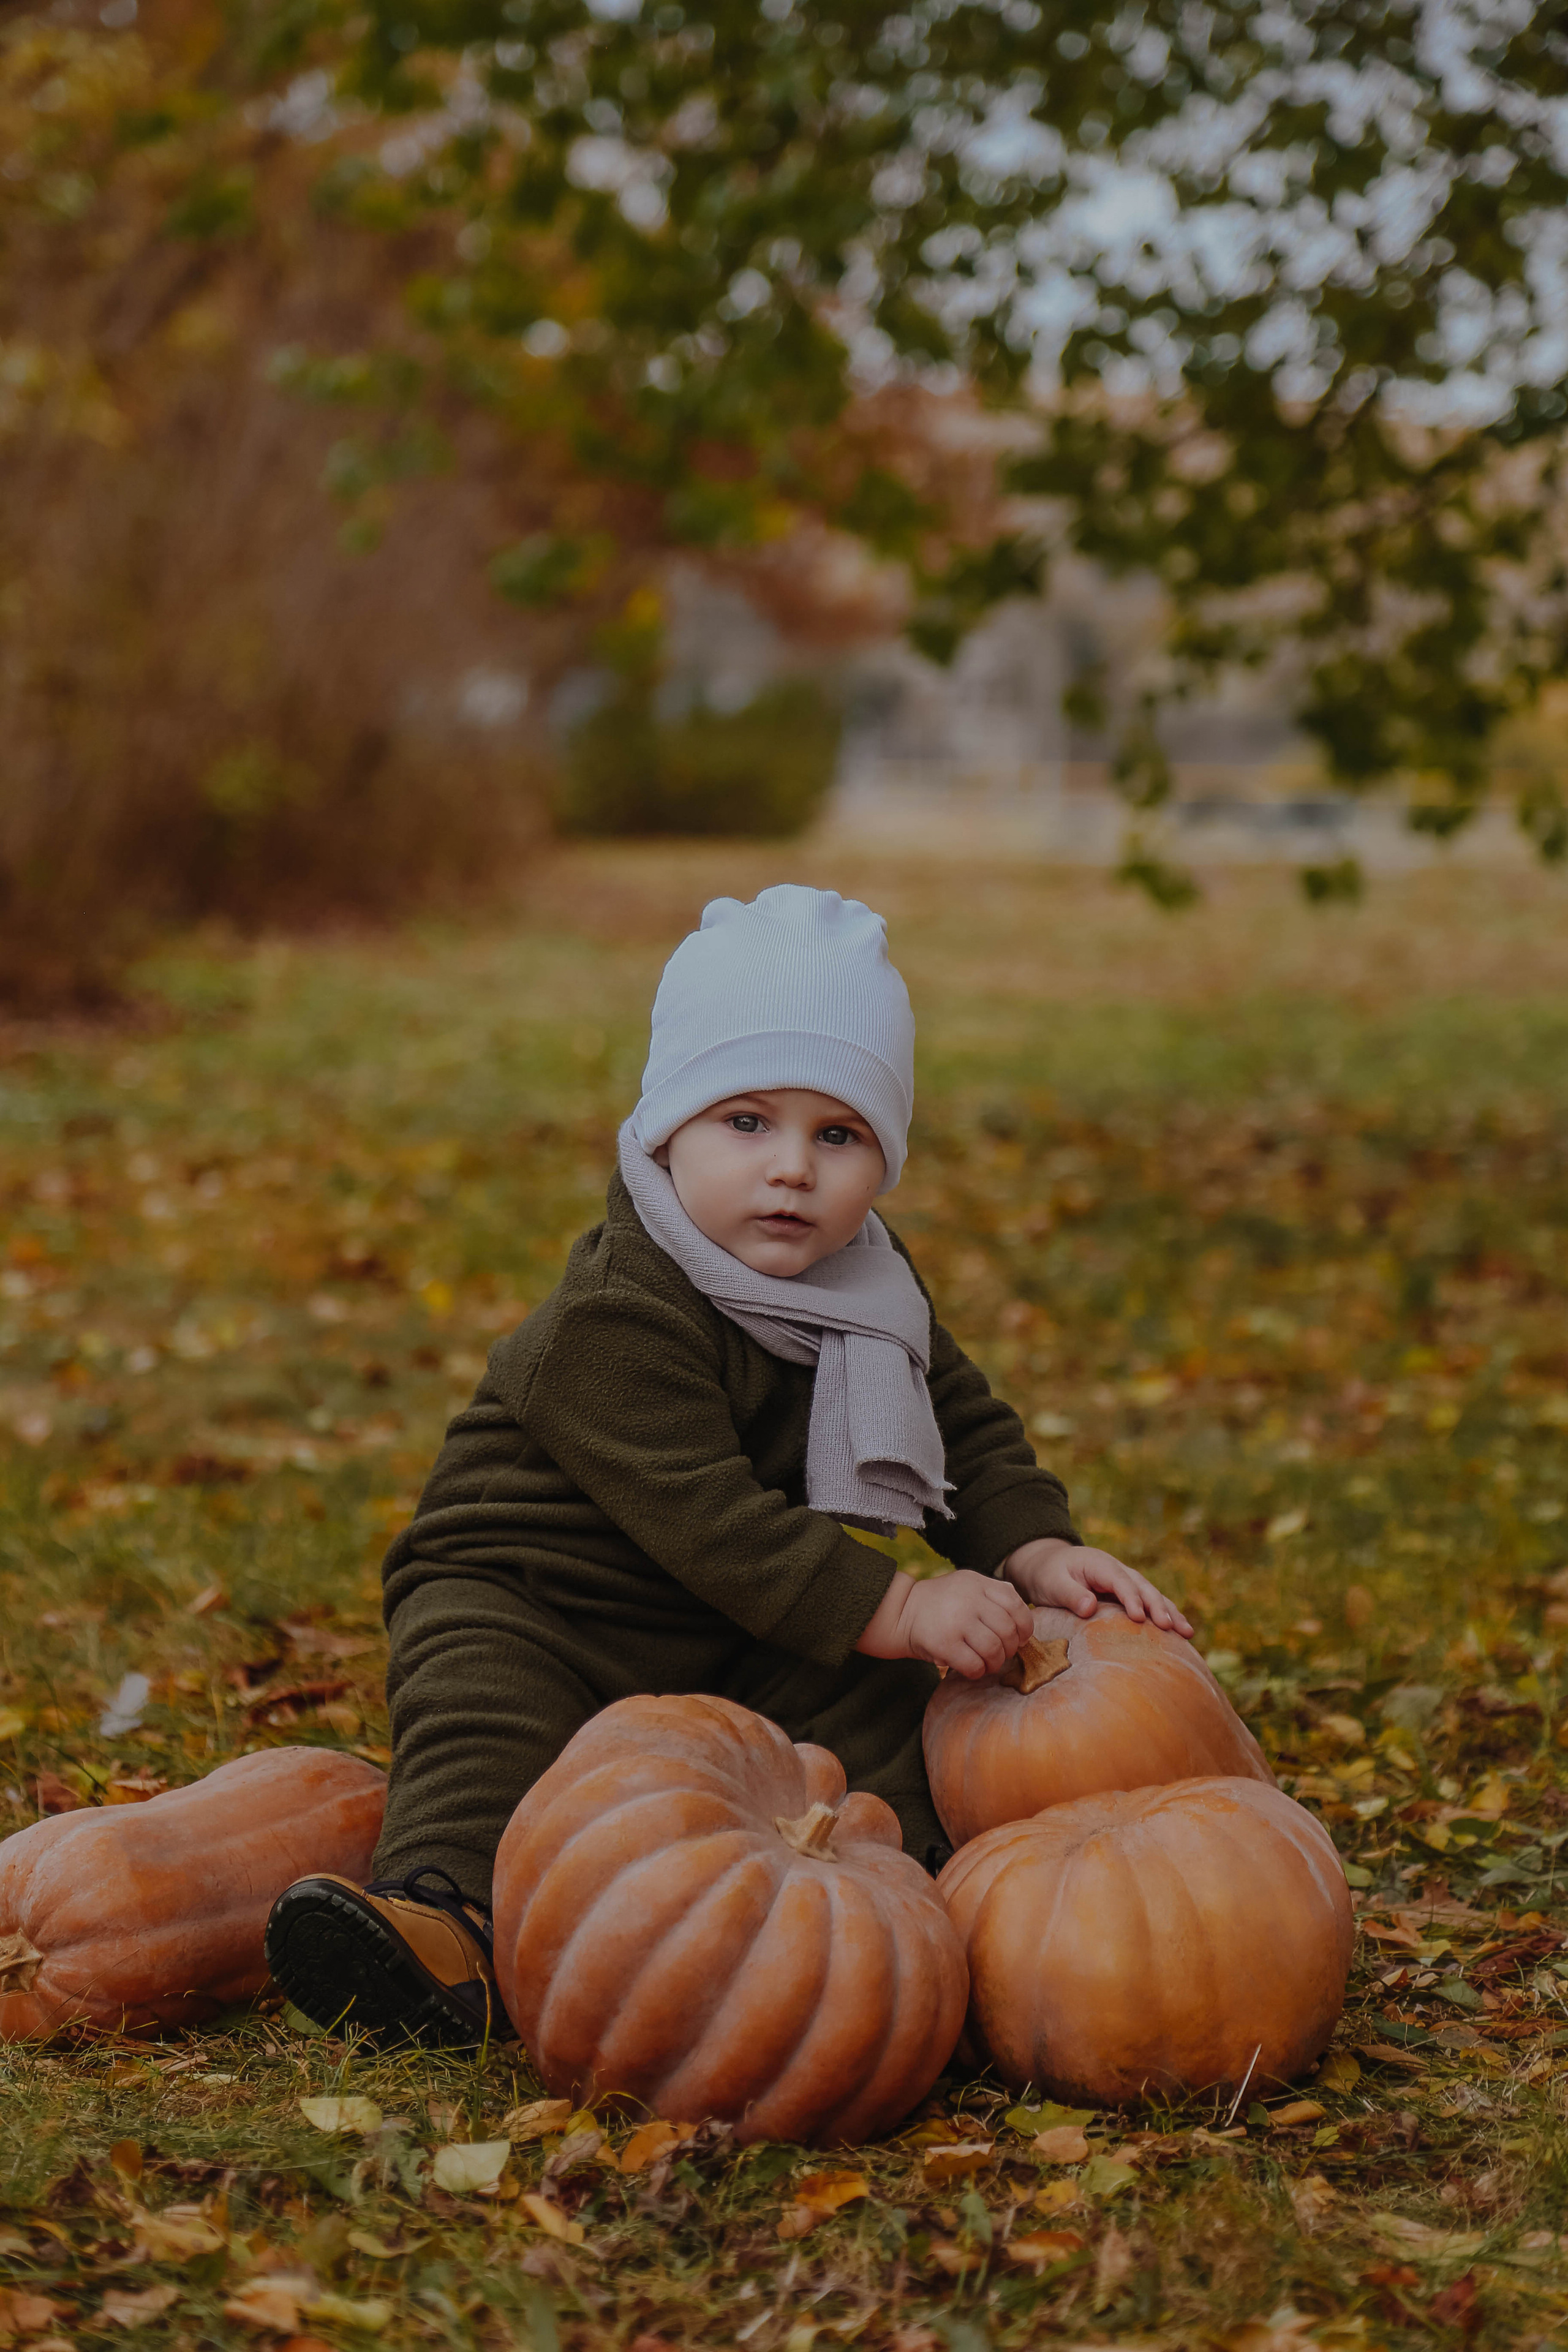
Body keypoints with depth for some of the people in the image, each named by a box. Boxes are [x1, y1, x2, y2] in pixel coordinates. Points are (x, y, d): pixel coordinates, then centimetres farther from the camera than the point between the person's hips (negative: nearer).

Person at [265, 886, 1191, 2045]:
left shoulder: (872, 1285, -1)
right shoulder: (615, 1317, -28)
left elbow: (966, 1424, 9)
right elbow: (705, 1519, -32)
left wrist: (1037, 1552, -10)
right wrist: (893, 1608, -35)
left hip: (729, 1640, 7)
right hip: (524, 1604, -7)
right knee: (485, 1698, -32)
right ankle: (445, 1910, -45)